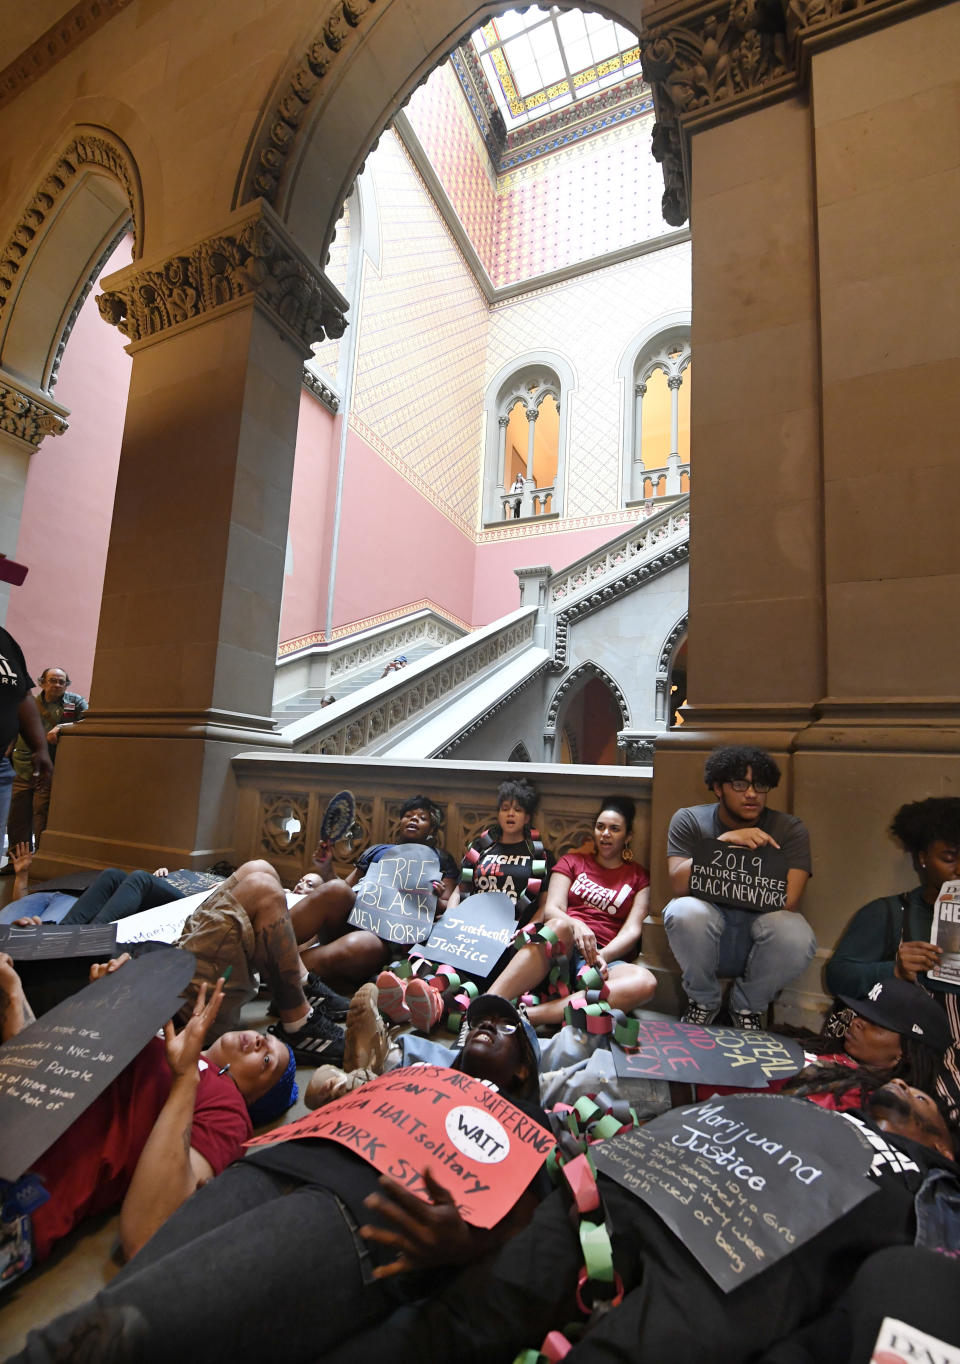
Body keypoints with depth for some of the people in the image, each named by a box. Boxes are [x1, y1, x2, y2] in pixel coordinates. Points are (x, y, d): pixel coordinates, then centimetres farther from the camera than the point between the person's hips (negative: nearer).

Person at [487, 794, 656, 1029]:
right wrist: (575, 925, -19)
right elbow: (551, 909, 4)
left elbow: (632, 930, 4)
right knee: (559, 926, -37)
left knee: (645, 982, -35)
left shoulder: (638, 876, 19)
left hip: (607, 958, 1)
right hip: (564, 949, 0)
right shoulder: (572, 862, 20)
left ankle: (530, 1015, -44)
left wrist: (602, 956, -16)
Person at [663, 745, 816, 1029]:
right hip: (706, 932, 0)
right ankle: (704, 999, -1)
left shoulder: (790, 829, -7)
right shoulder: (689, 821, -7)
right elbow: (679, 885, -21)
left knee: (797, 936, -33)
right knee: (684, 912, -35)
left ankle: (747, 1004, 2)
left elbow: (788, 902, -17)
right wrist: (724, 842, -30)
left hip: (759, 930, 1)